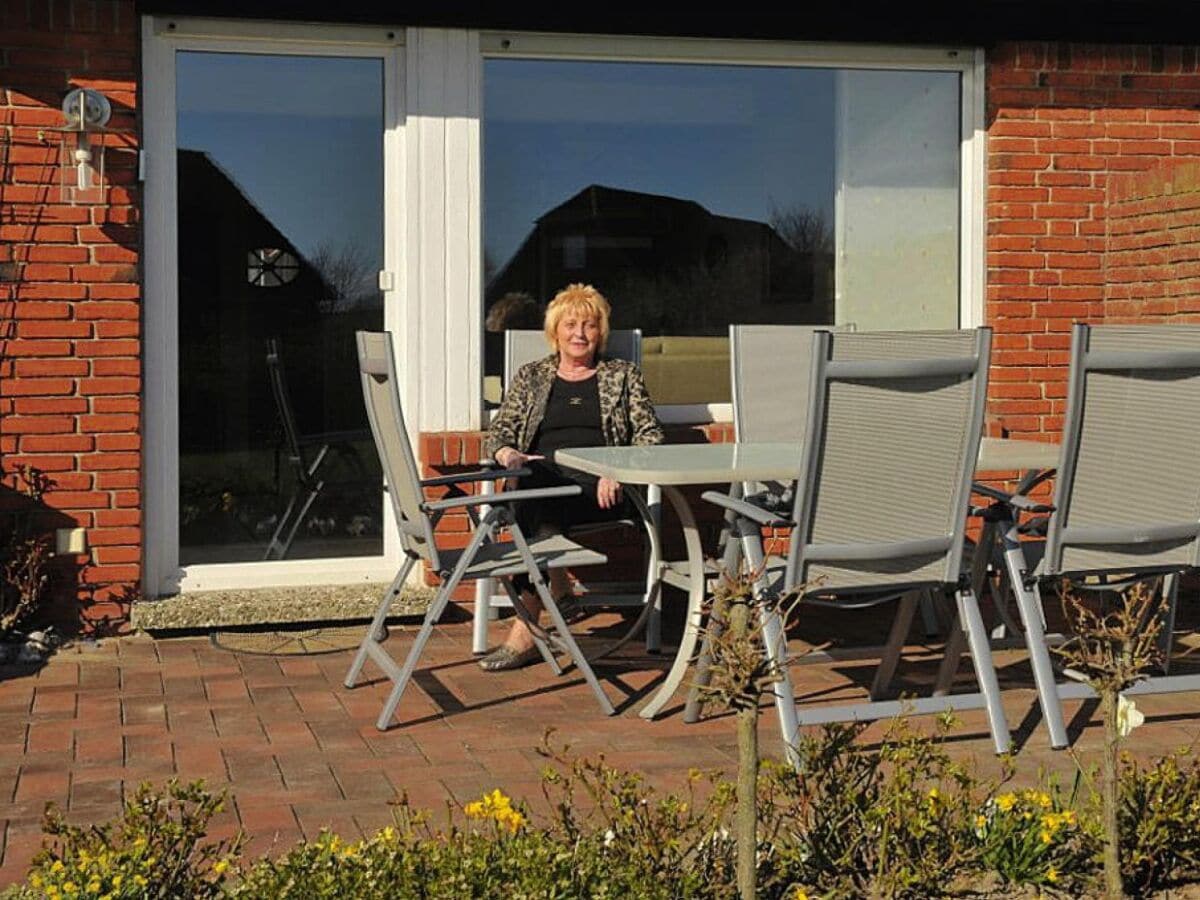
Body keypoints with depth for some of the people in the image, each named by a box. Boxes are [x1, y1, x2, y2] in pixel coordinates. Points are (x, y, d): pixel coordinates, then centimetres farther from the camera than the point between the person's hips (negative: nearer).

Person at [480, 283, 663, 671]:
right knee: (538, 488, -38)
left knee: (542, 509, -34)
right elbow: (498, 431, 16)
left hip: (599, 488, -2)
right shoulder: (530, 377, 23)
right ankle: (559, 590, -38)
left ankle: (525, 631, -37)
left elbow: (650, 435, 9)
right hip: (542, 477, 2)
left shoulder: (623, 376, 19)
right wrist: (506, 454, -9)